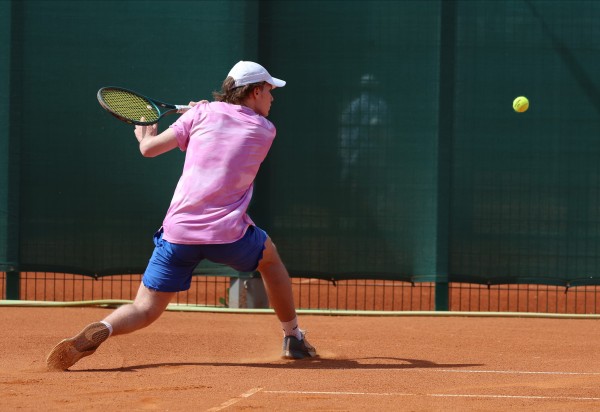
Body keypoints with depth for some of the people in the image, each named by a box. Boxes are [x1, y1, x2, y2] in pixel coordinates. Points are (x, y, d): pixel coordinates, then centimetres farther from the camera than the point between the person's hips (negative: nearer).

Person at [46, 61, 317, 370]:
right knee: (269, 255, 33)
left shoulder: (203, 114, 7)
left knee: (144, 310, 2)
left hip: (178, 232, 0)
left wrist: (145, 136, 29)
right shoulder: (266, 130, 8)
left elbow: (150, 148, 7)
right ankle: (293, 338, 37)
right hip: (228, 234, 0)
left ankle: (99, 331, -29)